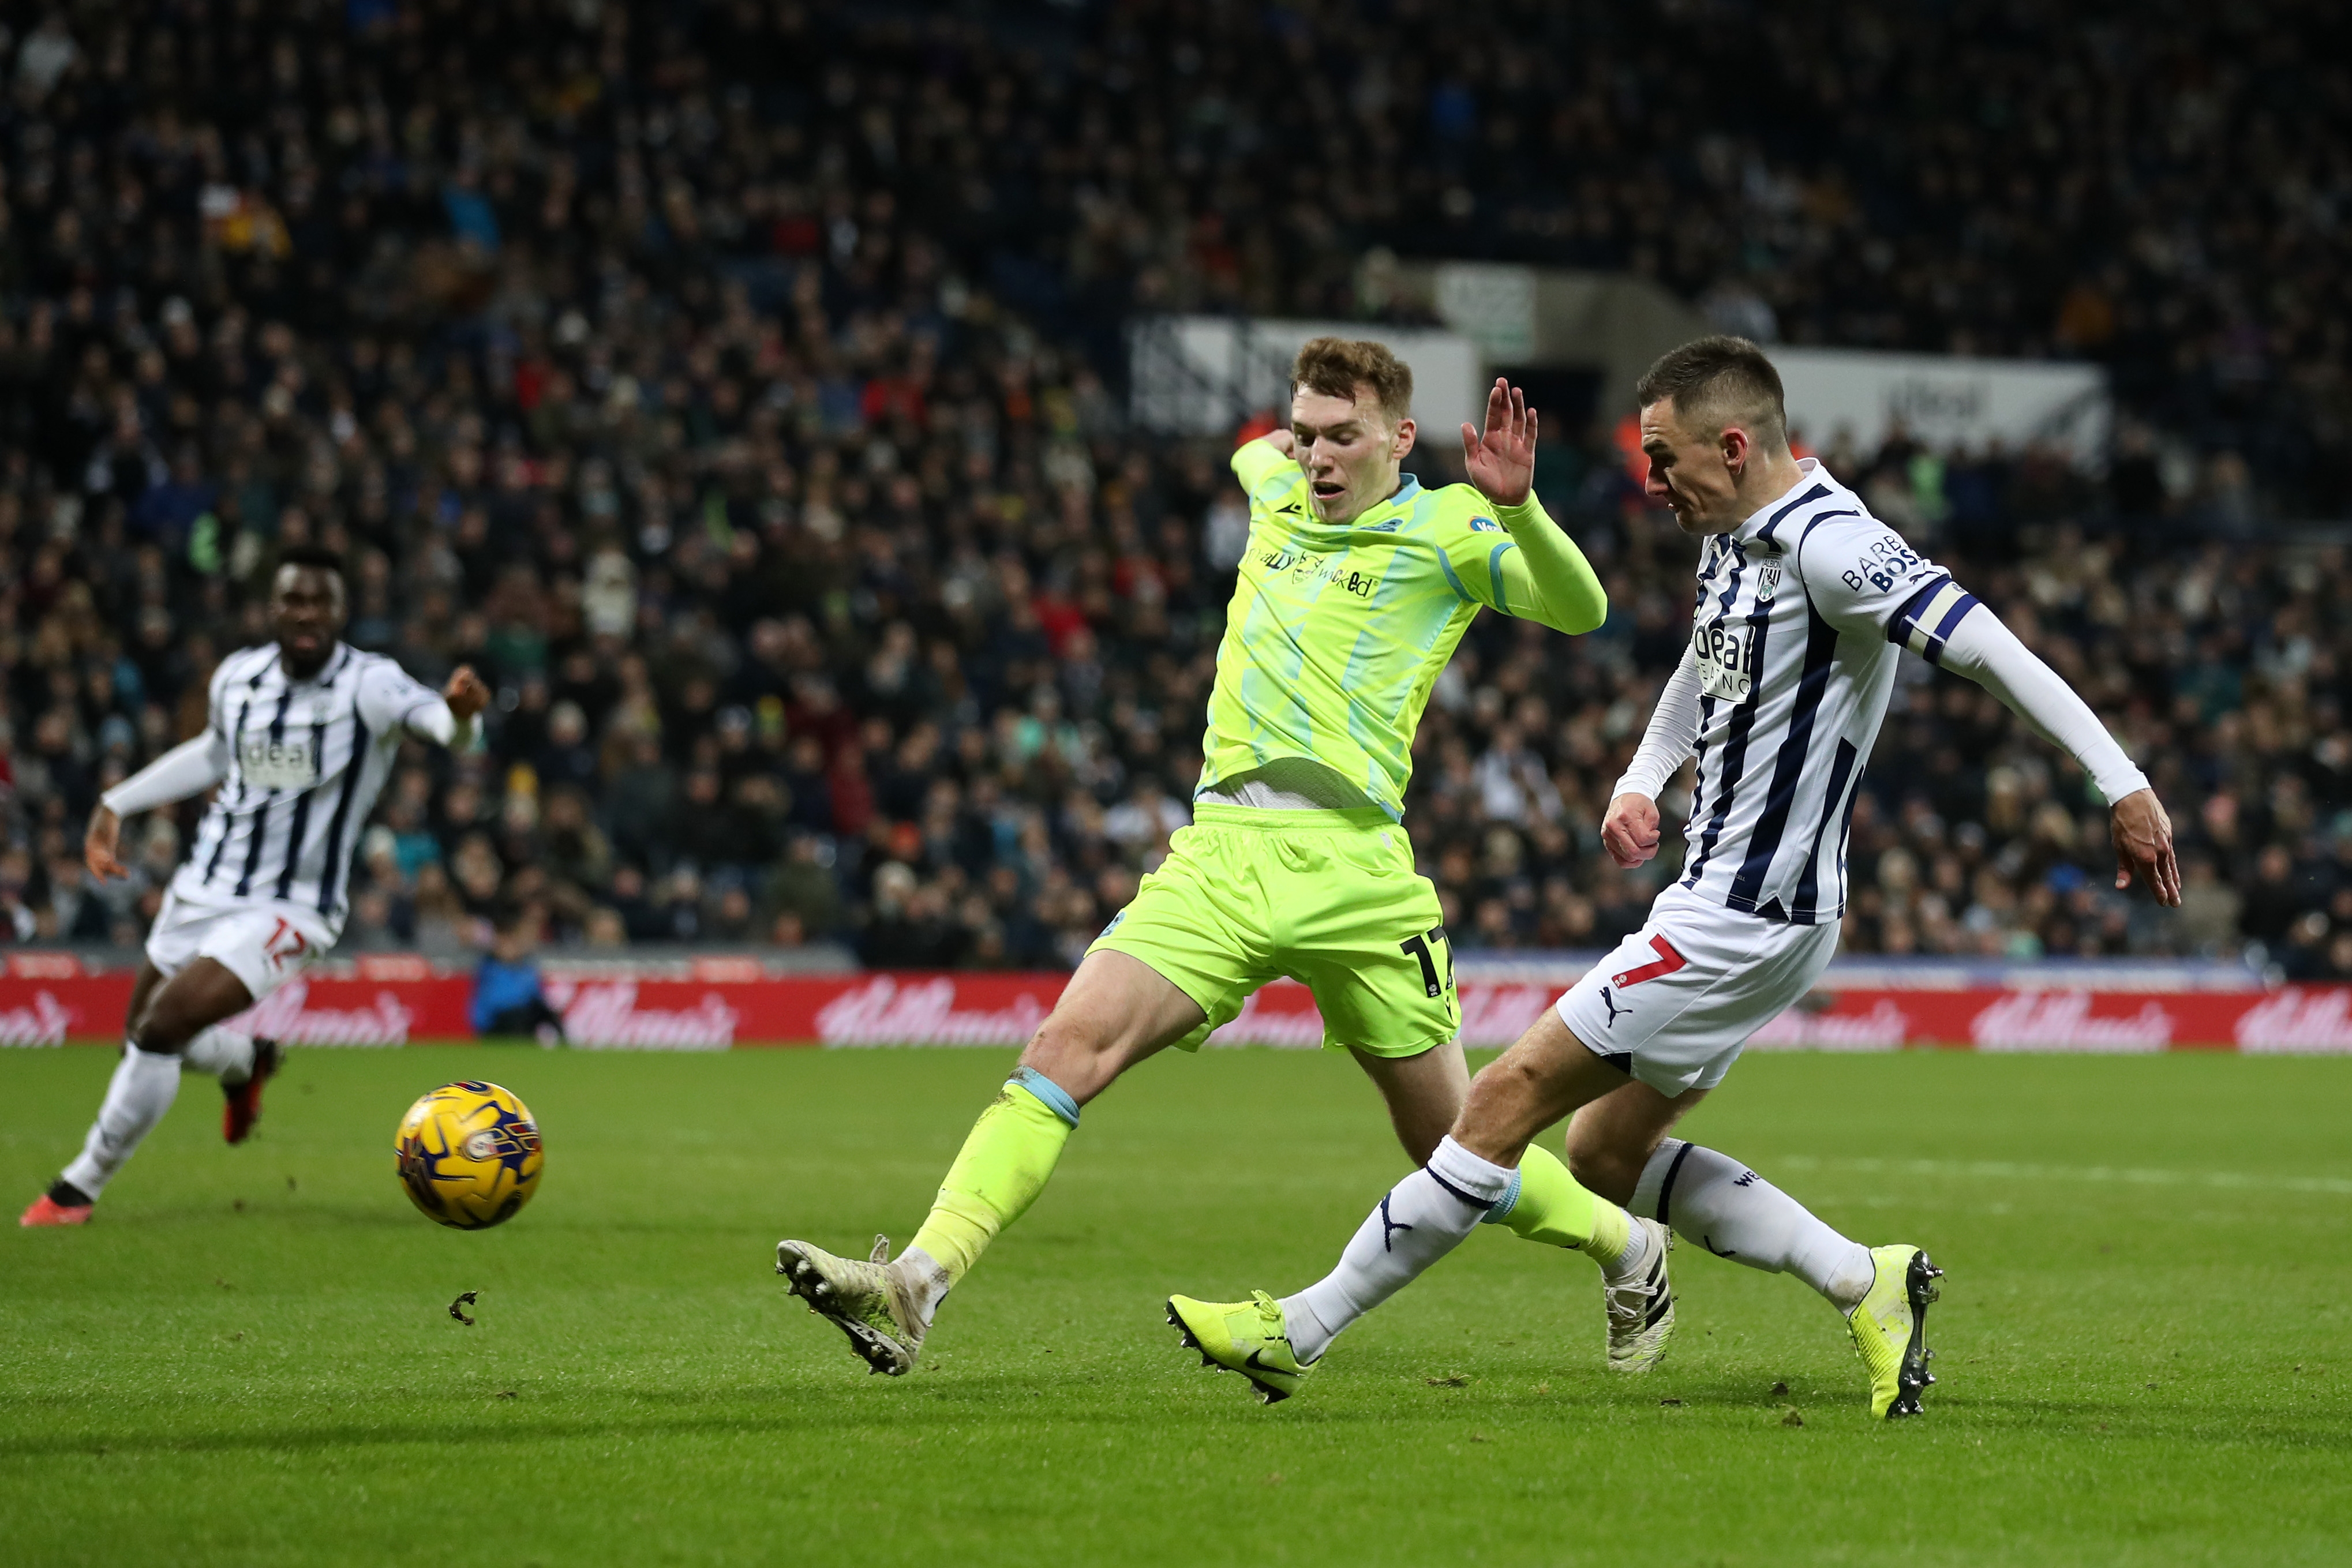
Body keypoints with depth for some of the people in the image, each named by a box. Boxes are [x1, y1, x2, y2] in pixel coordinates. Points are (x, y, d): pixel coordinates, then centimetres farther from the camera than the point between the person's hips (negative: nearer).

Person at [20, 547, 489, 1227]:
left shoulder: (369, 686, -18)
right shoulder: (237, 678, -1)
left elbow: (434, 720, -39)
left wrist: (458, 713, -62)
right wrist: (117, 803, 20)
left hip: (289, 909, -6)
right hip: (203, 888, 6)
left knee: (161, 1029, -20)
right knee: (142, 1037, 19)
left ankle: (80, 1187, -2)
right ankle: (249, 1062, 53)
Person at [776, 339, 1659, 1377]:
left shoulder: (1443, 530, 3)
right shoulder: (1279, 497, 20)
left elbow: (1578, 609, -12)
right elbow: (1254, 451, 45)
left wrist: (1516, 504, -24)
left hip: (1351, 866, -3)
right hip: (1220, 853, 4)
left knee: (1452, 1145, 7)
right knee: (1068, 1044, -19)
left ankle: (1621, 1244, 36)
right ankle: (916, 1286, -29)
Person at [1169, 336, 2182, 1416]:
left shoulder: (1829, 545, -20)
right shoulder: (1732, 537, 9)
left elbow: (1987, 648, -24)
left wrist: (2124, 785, -26)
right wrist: (1641, 780, 14)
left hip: (1745, 919, -10)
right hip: (1723, 897, 10)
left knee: (1513, 1095, -8)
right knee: (1606, 1153, 14)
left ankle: (1298, 1333, 0)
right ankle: (1868, 1284, 13)